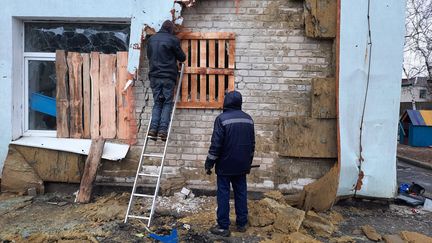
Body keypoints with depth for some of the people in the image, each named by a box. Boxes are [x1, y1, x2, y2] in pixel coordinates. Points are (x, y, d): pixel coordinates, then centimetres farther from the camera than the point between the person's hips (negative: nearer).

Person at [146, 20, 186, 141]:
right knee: (167, 103, 2)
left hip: (154, 76, 4)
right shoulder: (173, 40, -4)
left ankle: (153, 128, -2)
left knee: (157, 103, 9)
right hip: (168, 76, -4)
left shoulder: (151, 39, 12)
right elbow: (182, 58, 4)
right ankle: (163, 130, -7)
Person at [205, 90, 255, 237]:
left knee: (223, 194, 3)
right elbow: (252, 144, 13)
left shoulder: (222, 118, -13)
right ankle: (242, 224, 22)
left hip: (225, 165, -5)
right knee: (241, 193, 13)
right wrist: (248, 163, 22)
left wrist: (209, 164, -6)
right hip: (242, 165, 6)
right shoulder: (248, 119, 6)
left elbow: (216, 144, -16)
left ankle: (223, 227, 9)